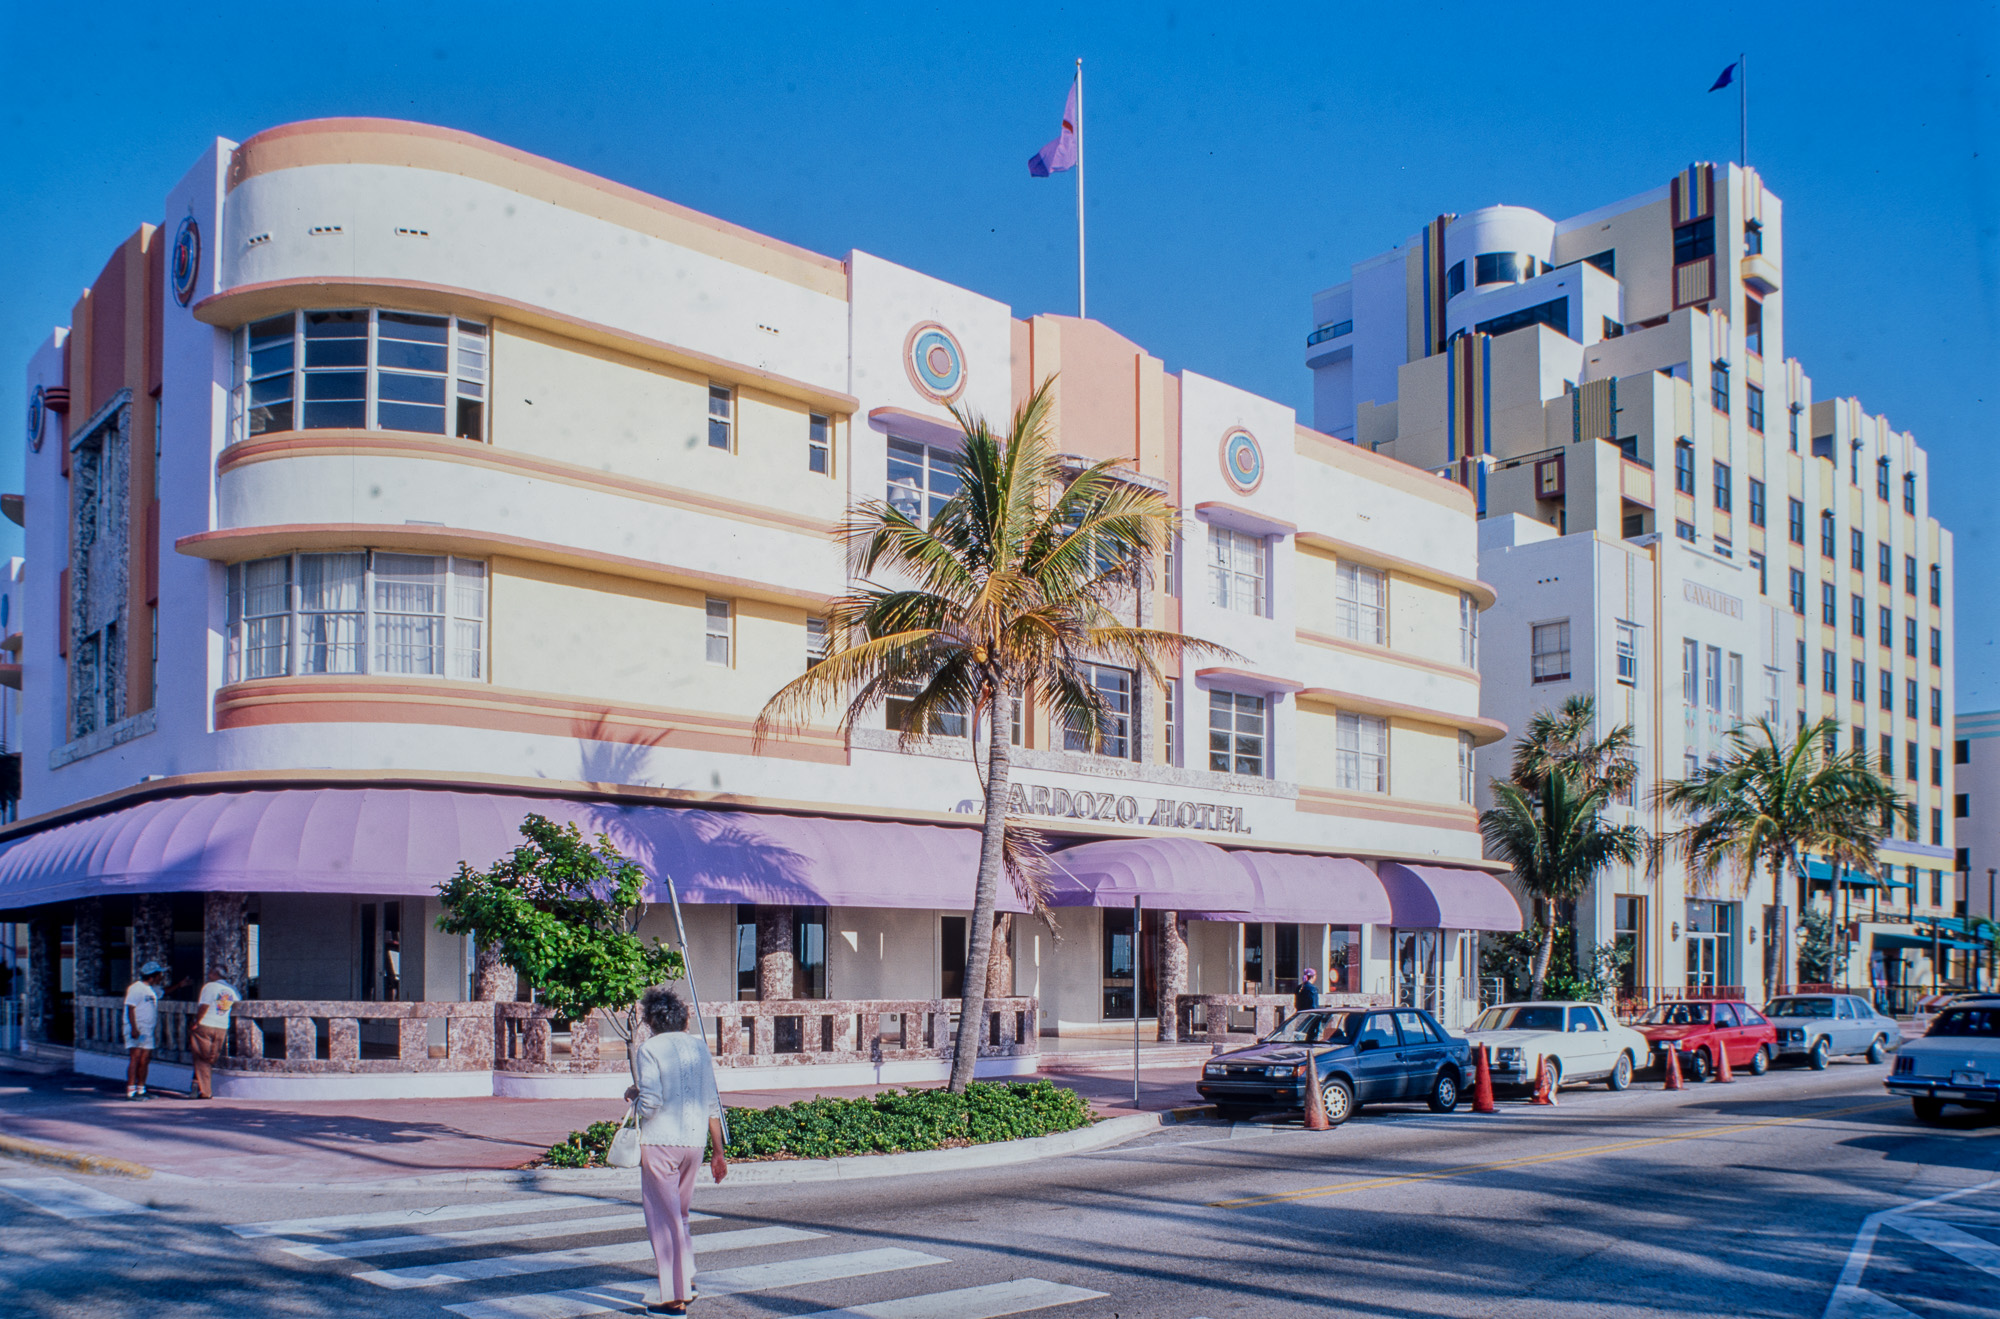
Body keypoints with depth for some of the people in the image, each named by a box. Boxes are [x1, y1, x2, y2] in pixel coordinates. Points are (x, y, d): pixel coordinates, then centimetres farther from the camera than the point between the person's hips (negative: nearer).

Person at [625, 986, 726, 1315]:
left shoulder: (649, 1050, -8)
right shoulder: (699, 1049, 10)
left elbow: (650, 1105, -17)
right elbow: (713, 1105, 9)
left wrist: (633, 1095, 5)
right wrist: (718, 1152, 14)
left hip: (659, 1143, -6)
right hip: (693, 1142, 6)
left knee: (663, 1219, 2)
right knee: (679, 1215, 22)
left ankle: (675, 1299, 4)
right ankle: (687, 1281, 24)